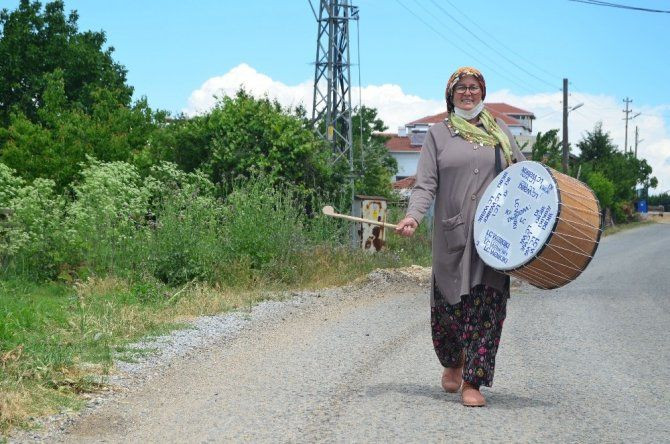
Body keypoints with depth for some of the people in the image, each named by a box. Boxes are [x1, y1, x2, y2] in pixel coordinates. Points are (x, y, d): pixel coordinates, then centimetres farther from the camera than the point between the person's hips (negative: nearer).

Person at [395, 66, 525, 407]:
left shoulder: (498, 131, 15)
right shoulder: (439, 134, 9)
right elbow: (425, 184, 1)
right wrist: (413, 216, -17)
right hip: (453, 234, -1)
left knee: (487, 305, -6)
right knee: (449, 302, -1)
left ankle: (472, 382, -1)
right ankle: (452, 363, 30)